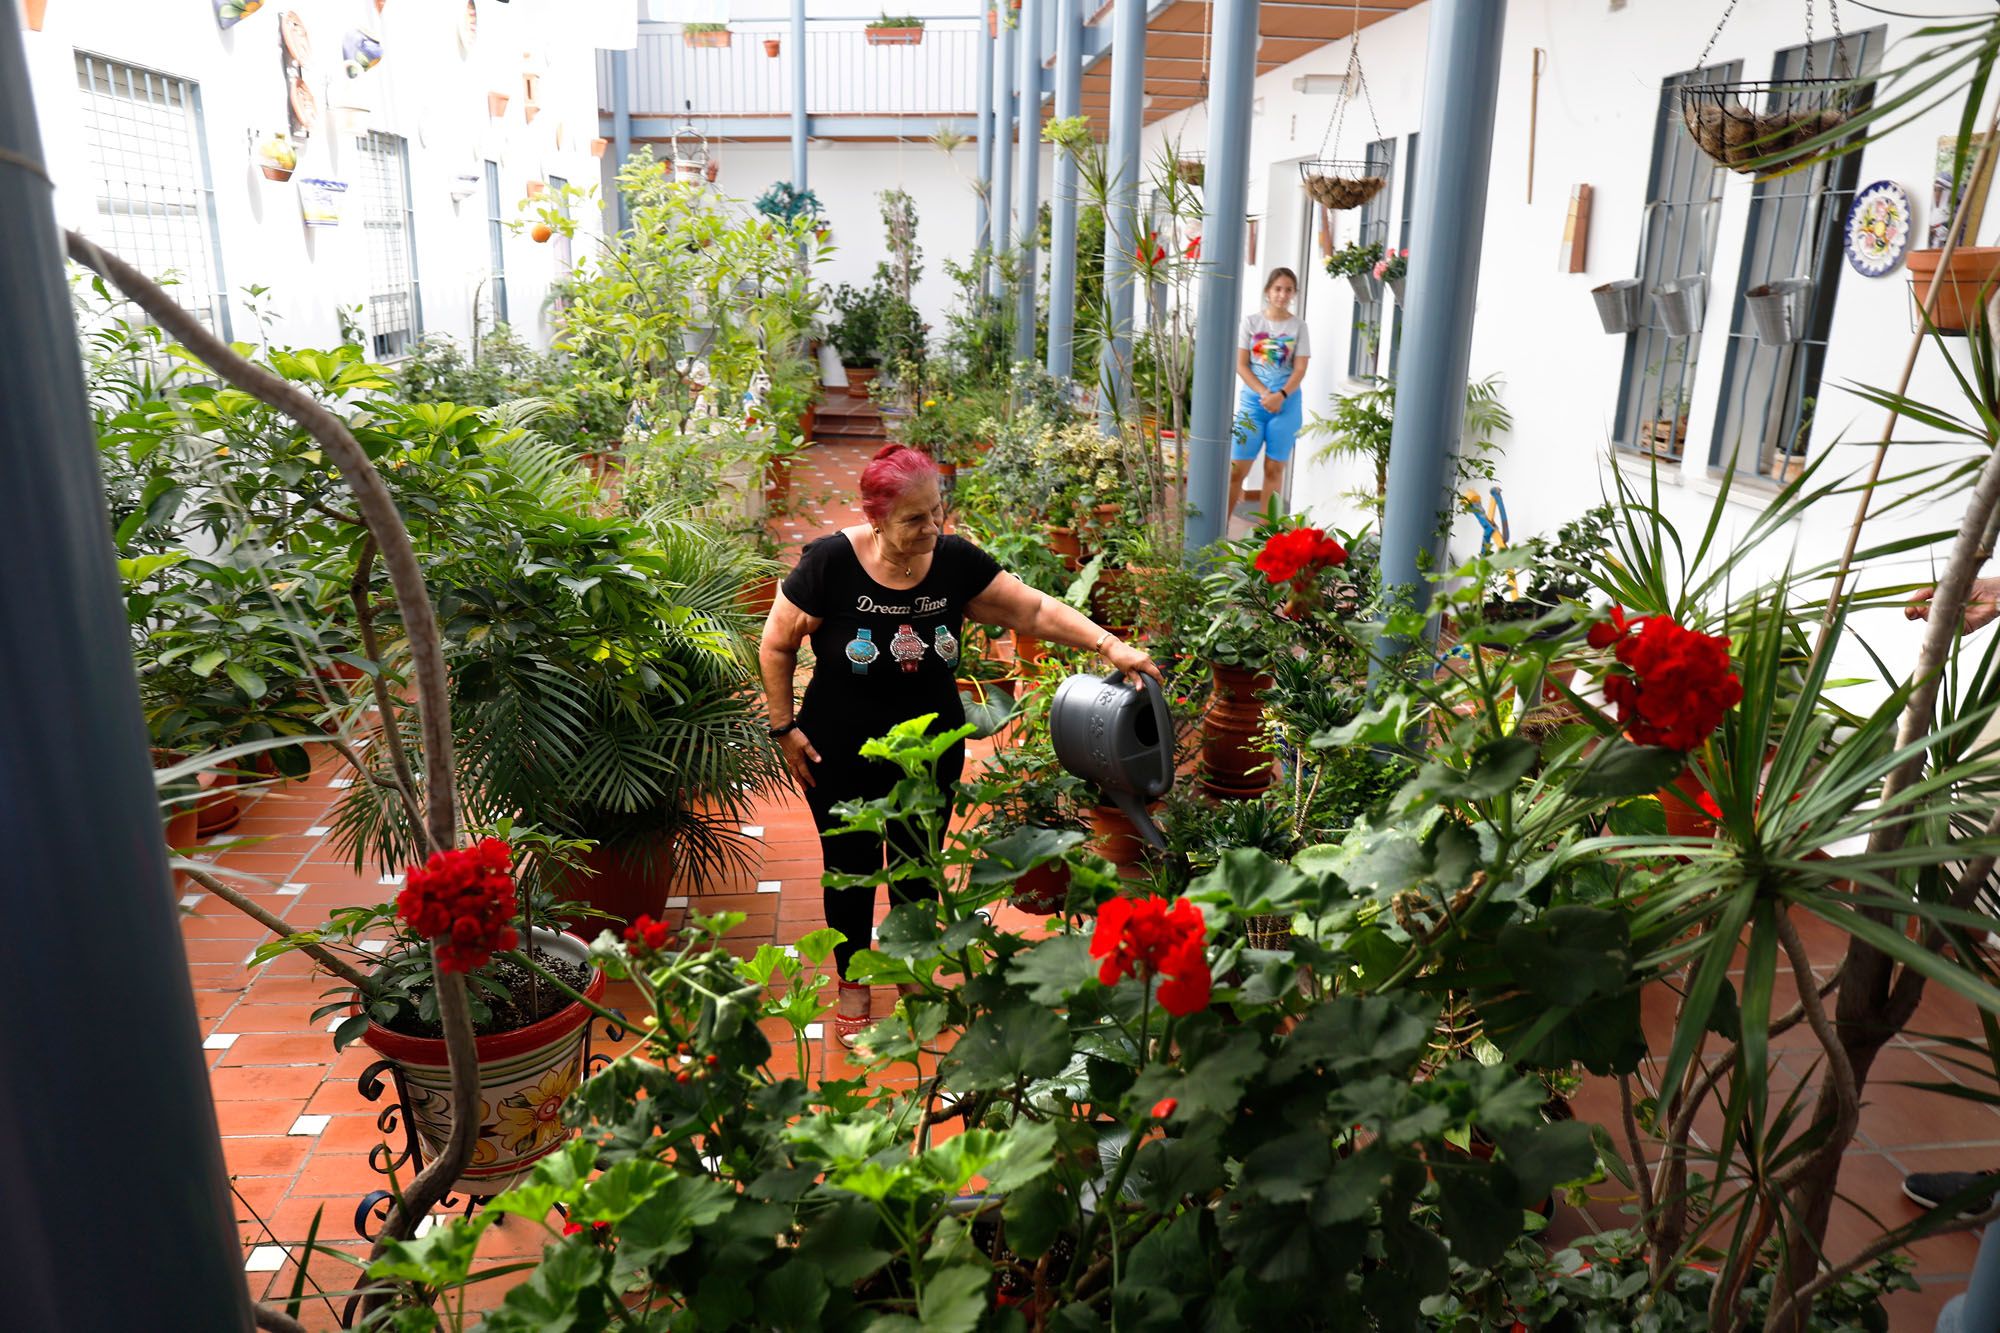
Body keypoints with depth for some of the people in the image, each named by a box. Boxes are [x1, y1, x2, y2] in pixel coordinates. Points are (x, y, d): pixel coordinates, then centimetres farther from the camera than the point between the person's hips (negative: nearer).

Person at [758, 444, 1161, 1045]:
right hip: (842, 758, -2)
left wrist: (1109, 645, -20)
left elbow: (1033, 610, -9)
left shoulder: (956, 560, -11)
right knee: (851, 868, 12)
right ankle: (851, 982, 35)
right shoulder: (831, 562, -20)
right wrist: (784, 728, -8)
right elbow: (776, 647, -9)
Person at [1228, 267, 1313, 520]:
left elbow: (1300, 370, 0)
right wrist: (1264, 394, -13)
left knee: (1274, 468, 4)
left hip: (1286, 402, 1)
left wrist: (1280, 395, -17)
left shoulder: (1298, 326, 4)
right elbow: (1241, 365, -1)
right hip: (1252, 400, -1)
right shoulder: (1251, 322, 3)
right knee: (1238, 467, -4)